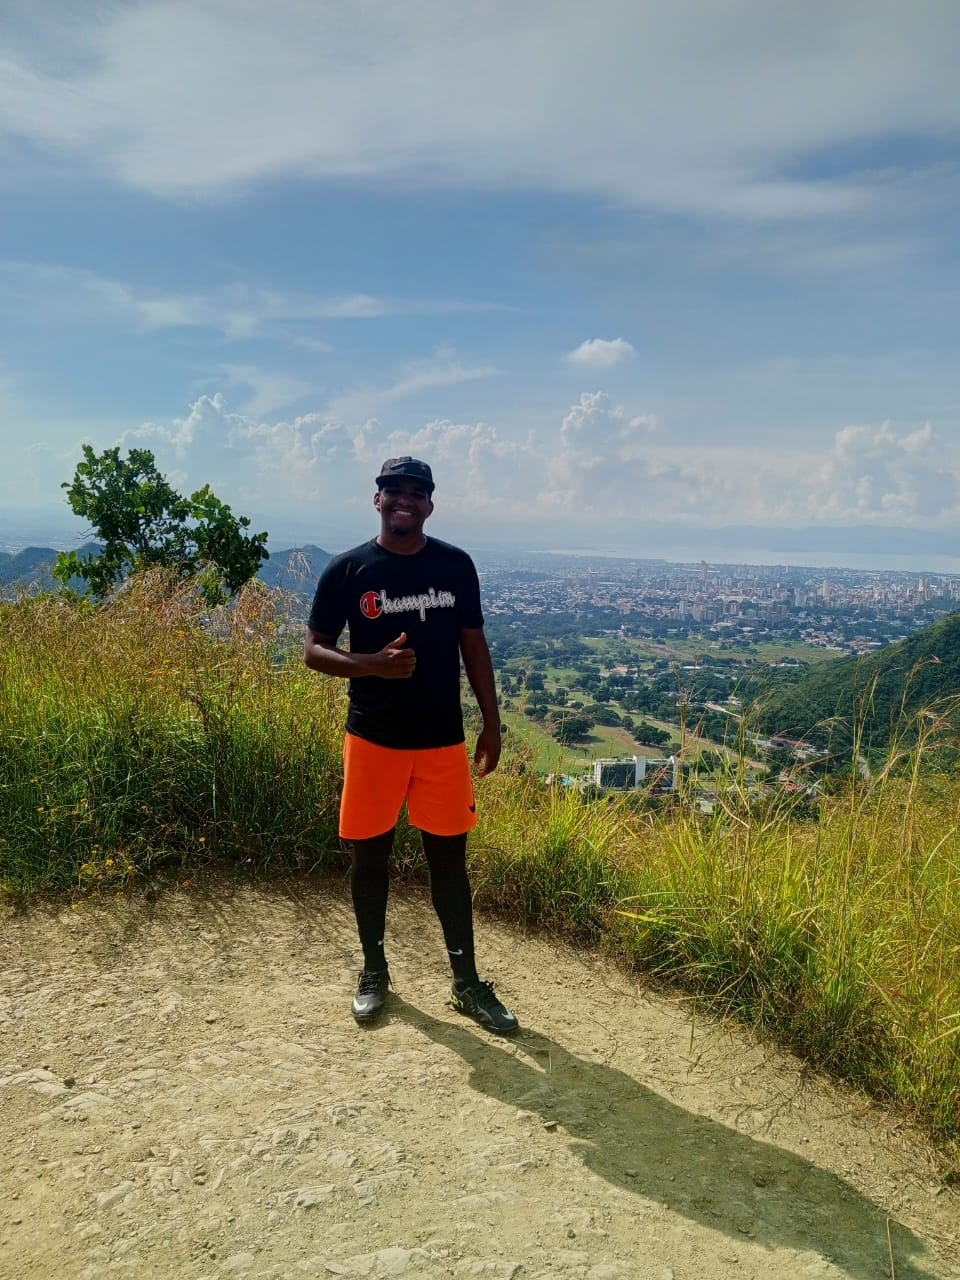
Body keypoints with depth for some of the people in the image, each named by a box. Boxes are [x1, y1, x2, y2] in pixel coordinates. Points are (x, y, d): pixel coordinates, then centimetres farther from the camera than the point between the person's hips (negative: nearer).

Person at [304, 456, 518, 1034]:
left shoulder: (456, 565, 1)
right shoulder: (348, 570, -5)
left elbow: (474, 646, 7)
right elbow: (315, 650, -2)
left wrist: (492, 723, 4)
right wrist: (373, 664, -21)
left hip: (442, 738, 1)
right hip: (373, 737, -1)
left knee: (450, 859, 8)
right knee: (370, 855, 10)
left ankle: (467, 982, 22)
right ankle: (375, 970, 30)